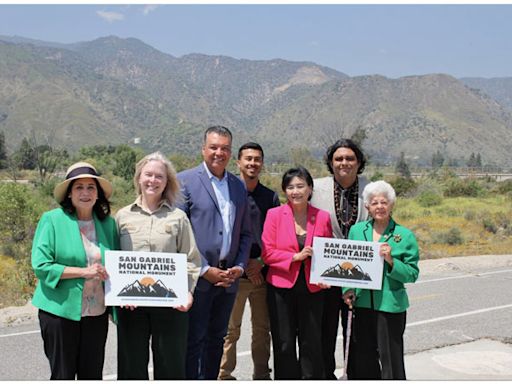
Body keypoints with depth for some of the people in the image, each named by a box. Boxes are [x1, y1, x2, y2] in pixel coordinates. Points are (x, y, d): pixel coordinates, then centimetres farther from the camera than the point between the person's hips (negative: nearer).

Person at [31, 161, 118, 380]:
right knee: (63, 375, 7)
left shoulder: (108, 223, 7)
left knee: (92, 375, 11)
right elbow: (40, 265, -11)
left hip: (97, 313, 4)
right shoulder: (52, 220, -6)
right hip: (61, 311, -4)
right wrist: (84, 272, -19)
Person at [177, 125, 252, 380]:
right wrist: (204, 270, -13)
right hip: (197, 278, -5)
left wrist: (239, 267, 0)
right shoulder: (185, 181, -5)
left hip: (228, 278, 5)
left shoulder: (239, 186, 12)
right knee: (194, 340, 1)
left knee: (217, 338, 15)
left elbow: (245, 232, 15)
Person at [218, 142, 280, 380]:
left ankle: (262, 374, 21)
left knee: (262, 329, 10)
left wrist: (261, 262, -3)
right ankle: (224, 375, 11)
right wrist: (245, 263, -7)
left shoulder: (270, 197, 12)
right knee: (230, 330, 0)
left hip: (263, 273, 4)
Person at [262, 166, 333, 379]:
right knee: (284, 344, 7)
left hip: (312, 289, 1)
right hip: (281, 289, -1)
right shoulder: (274, 214, -2)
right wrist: (296, 257, -15)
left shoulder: (323, 217, 3)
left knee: (312, 343, 8)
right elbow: (267, 252, -6)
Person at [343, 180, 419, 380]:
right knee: (362, 358, 10)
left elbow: (412, 274, -4)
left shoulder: (405, 235, -2)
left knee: (391, 358, 3)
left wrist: (391, 261, -18)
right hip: (362, 304, 3)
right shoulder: (356, 230, 7)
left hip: (390, 305, -3)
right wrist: (348, 290, -3)